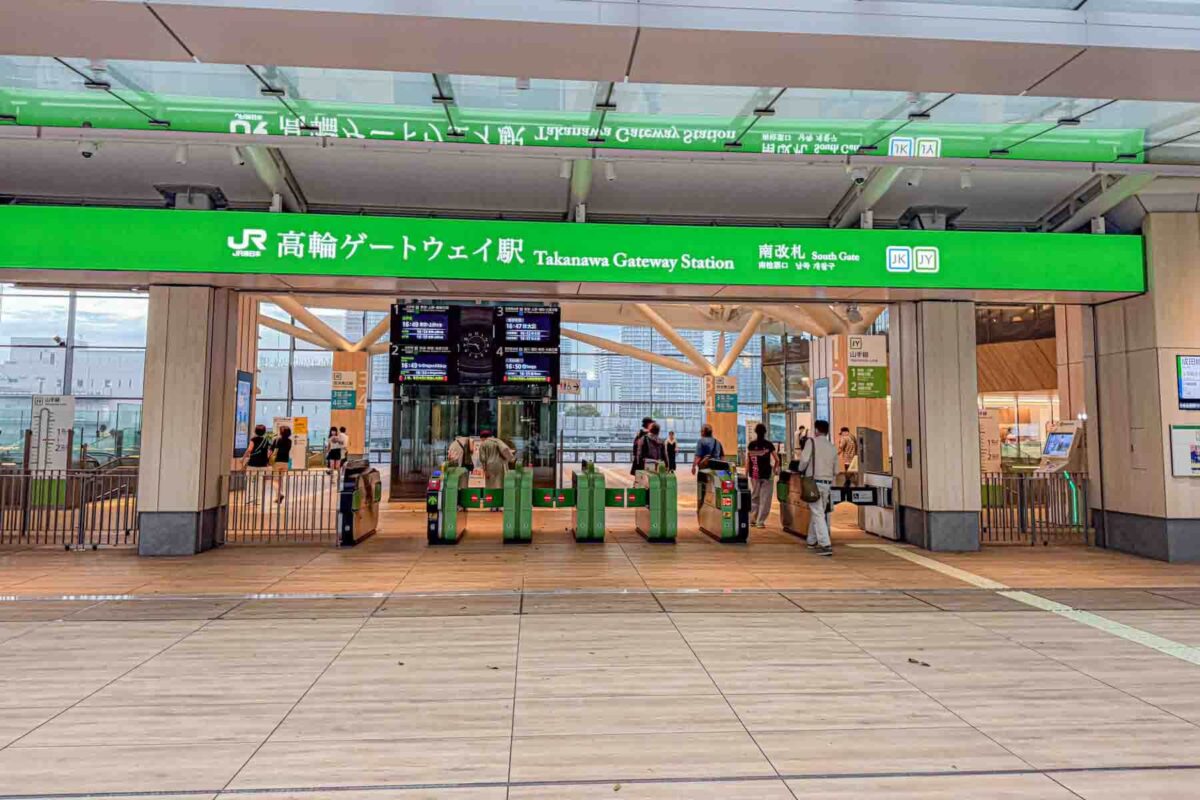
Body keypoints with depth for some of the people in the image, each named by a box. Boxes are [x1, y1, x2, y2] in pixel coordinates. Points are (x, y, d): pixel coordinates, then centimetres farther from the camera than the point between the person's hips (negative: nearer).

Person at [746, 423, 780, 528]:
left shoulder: (751, 445, 1)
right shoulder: (768, 444, -4)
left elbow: (747, 461, 1)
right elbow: (777, 460, -5)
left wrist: (746, 474, 8)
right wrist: (774, 469, 13)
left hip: (754, 475, 3)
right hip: (766, 474, -3)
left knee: (754, 497, 15)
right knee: (764, 499, 4)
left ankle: (752, 520, 17)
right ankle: (760, 521, 1)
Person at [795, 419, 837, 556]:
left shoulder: (812, 442, -5)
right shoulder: (833, 447, 11)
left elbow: (804, 459, -15)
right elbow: (836, 469, 13)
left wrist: (801, 470, 3)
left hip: (814, 482, -6)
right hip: (827, 483, 6)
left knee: (817, 513, -7)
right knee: (818, 511, 19)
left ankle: (826, 545, -16)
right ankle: (812, 540, 29)